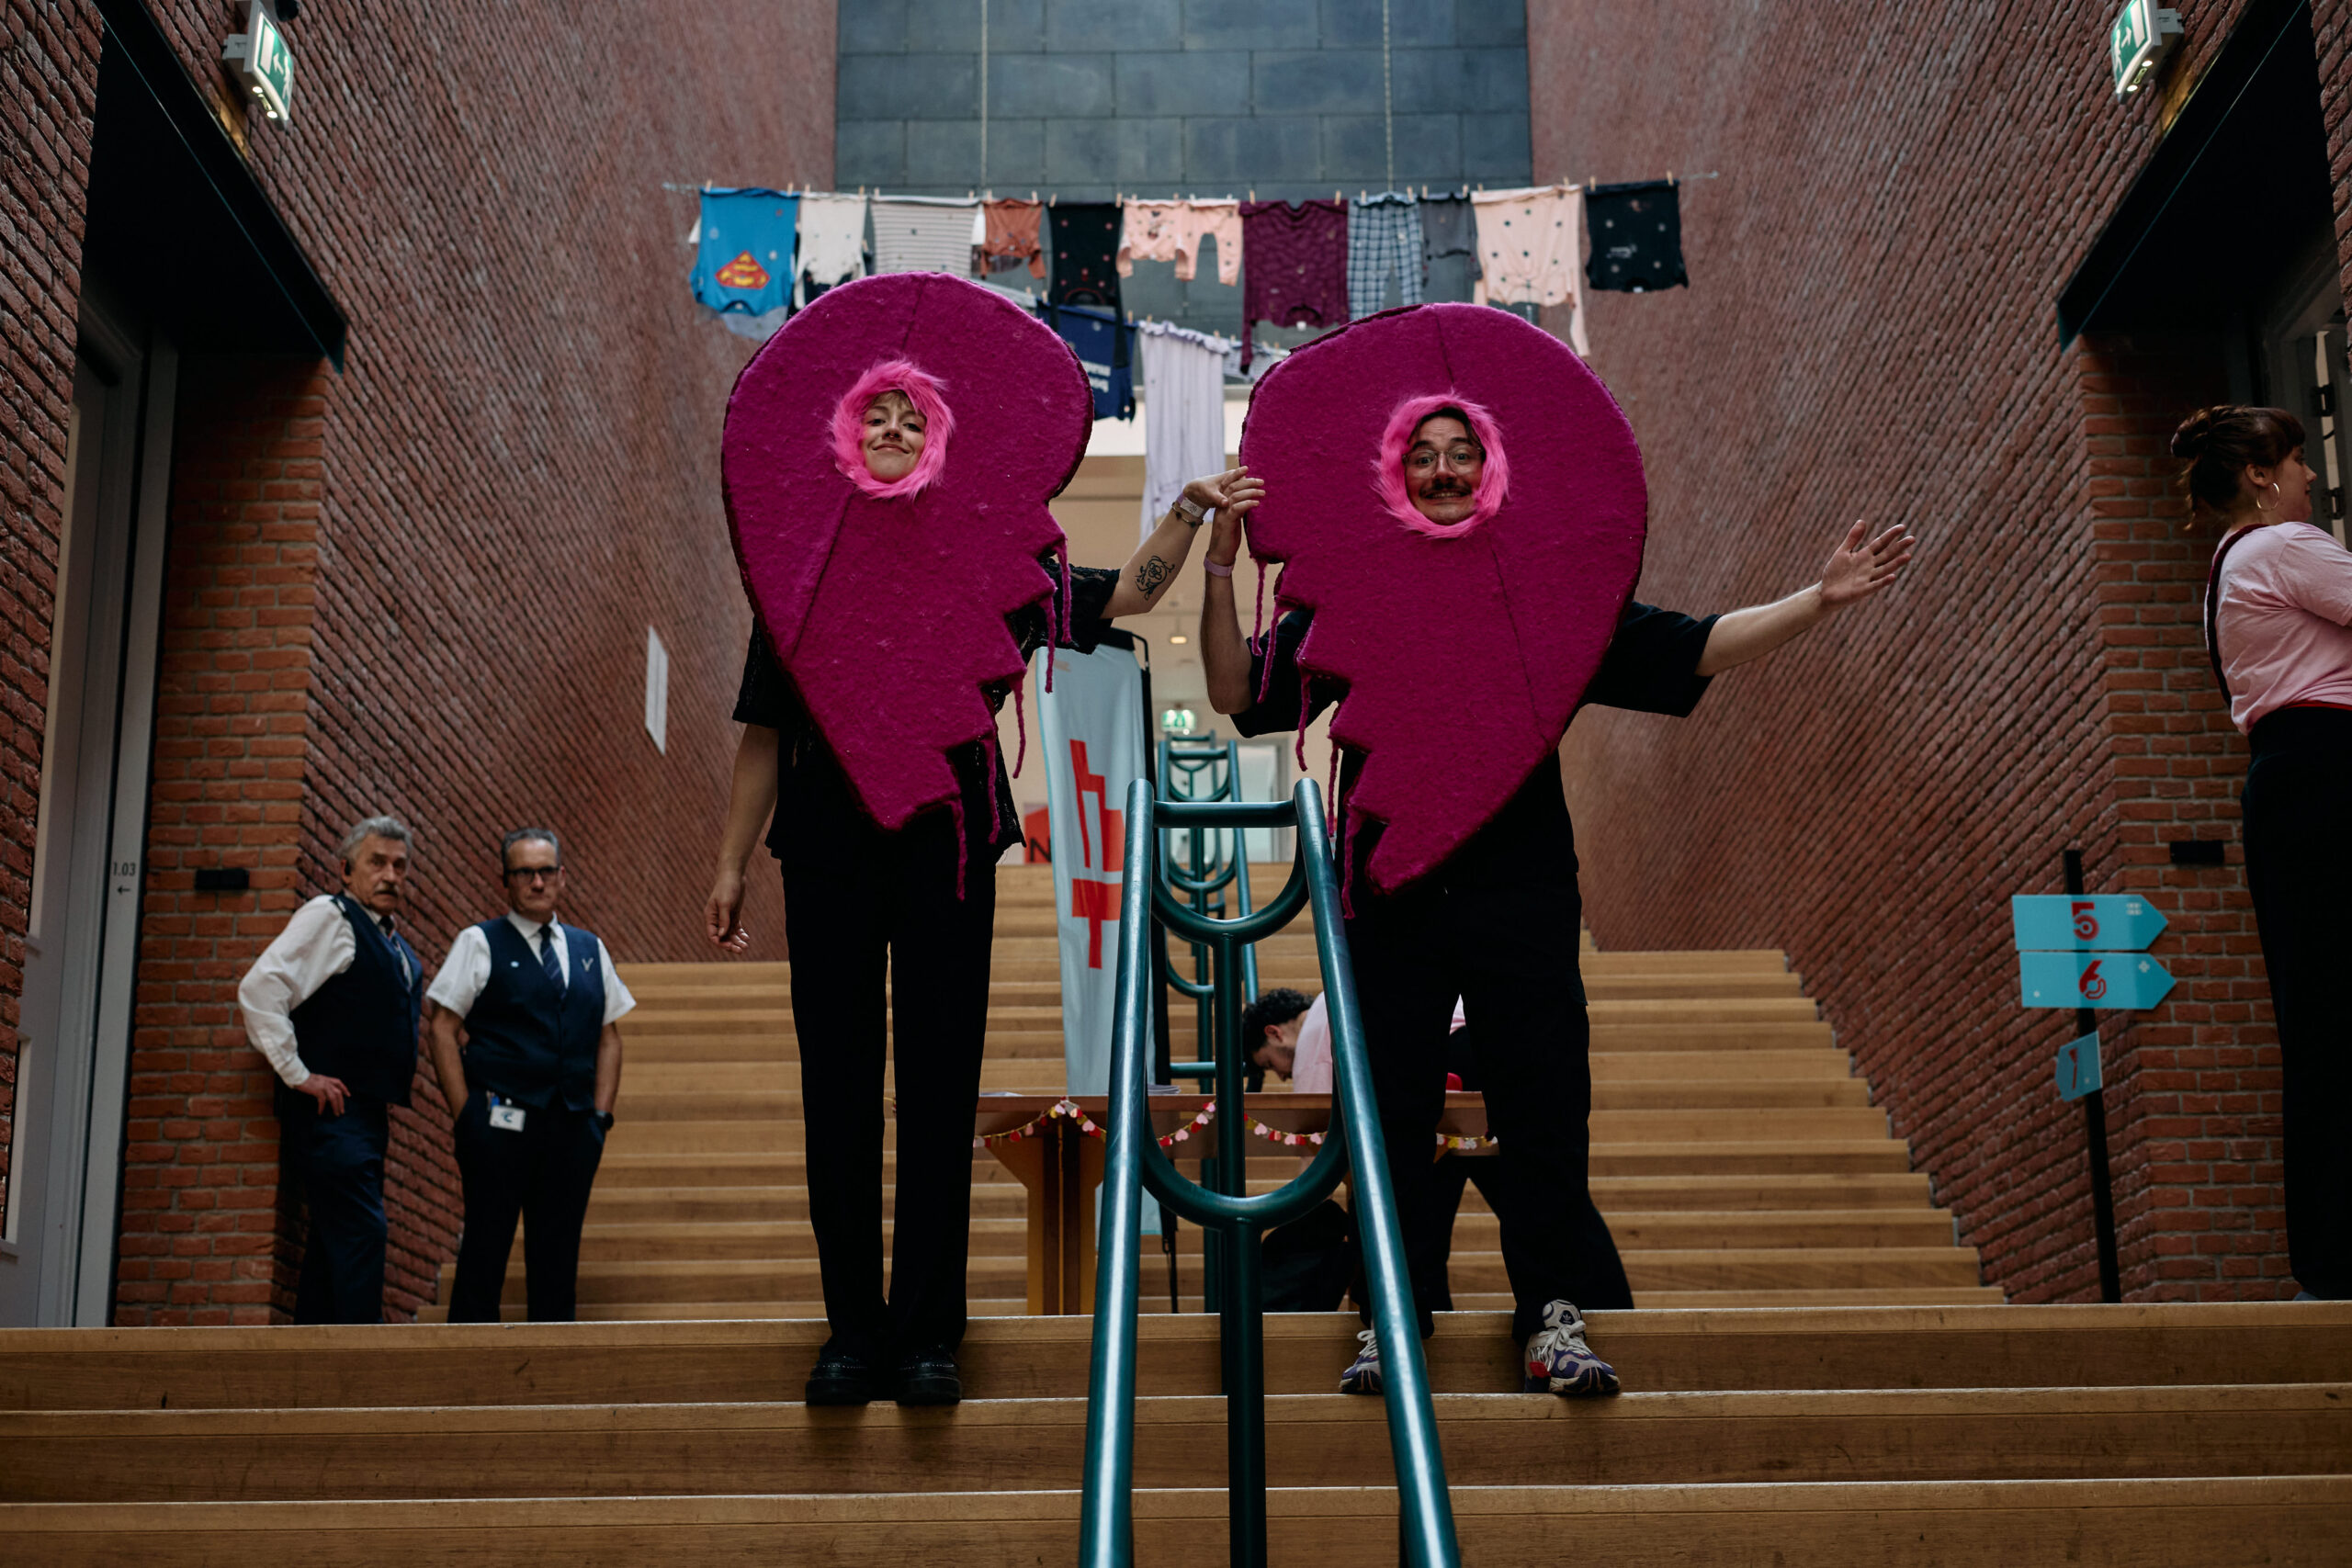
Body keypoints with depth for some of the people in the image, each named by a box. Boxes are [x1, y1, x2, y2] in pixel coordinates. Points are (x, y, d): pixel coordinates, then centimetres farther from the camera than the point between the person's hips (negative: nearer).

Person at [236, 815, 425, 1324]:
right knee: (361, 1233, -16)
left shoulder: (398, 946, 18)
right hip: (332, 1111, -9)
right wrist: (297, 1074, -17)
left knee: (335, 1243, 9)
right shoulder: (328, 916, -7)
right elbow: (260, 988, -18)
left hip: (368, 1113, 9)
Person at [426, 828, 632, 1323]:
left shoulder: (589, 949, 16)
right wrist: (466, 1115, -7)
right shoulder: (479, 943, 3)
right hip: (500, 1127, -4)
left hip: (573, 1130, 4)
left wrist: (600, 1116, 6)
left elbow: (609, 1036, 17)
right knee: (485, 1251, -4)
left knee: (558, 1255, 6)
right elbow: (443, 1029, -1)